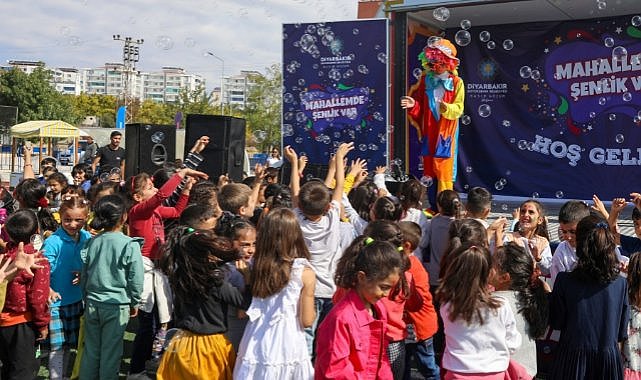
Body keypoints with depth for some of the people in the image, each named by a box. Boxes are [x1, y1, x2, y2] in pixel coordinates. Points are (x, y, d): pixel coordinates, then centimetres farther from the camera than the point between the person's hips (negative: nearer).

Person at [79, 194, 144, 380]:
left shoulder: (92, 242, -3)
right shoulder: (130, 245, -14)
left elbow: (84, 275, 6)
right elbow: (135, 279, -9)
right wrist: (135, 303, 6)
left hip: (92, 303, 4)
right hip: (117, 305, -4)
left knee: (90, 349, 15)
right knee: (110, 351, 8)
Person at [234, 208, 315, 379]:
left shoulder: (257, 265, -2)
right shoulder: (305, 272, -11)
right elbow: (307, 321, -7)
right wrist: (313, 311, 13)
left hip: (256, 344, 3)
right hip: (287, 348, -3)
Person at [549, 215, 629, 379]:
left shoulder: (564, 280, -15)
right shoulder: (621, 283, -8)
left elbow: (556, 323, -5)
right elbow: (622, 332, 1)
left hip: (573, 359, -2)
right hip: (608, 359, 2)